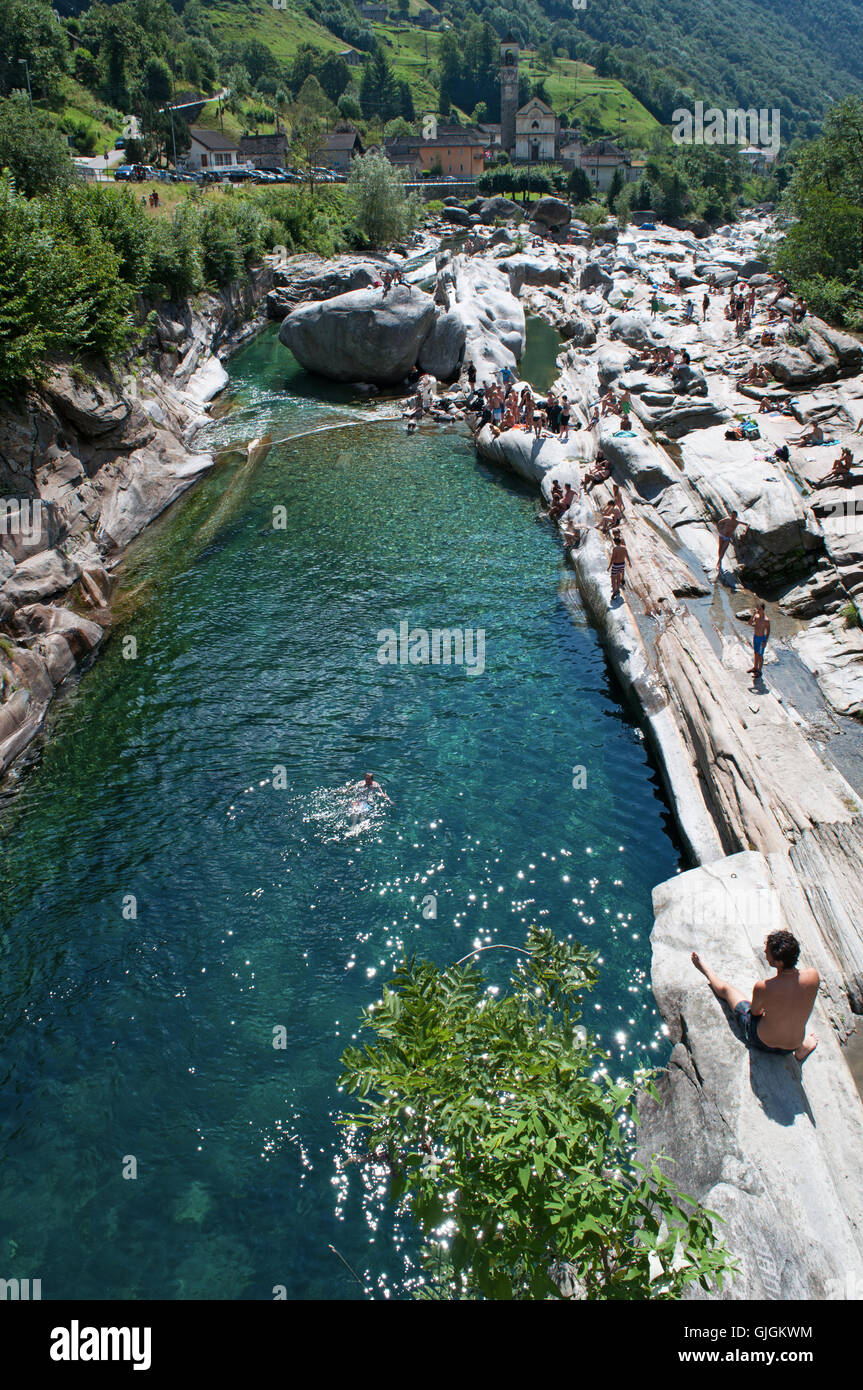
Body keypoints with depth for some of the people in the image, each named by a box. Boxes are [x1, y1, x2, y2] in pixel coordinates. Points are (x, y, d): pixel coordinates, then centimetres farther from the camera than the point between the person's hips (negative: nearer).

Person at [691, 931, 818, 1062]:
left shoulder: (763, 988, -32)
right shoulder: (813, 976, -24)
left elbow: (755, 1011, -9)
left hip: (762, 1043, -3)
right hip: (792, 1046, 3)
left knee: (727, 989, 21)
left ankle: (706, 971, 51)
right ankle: (801, 1048, 46)